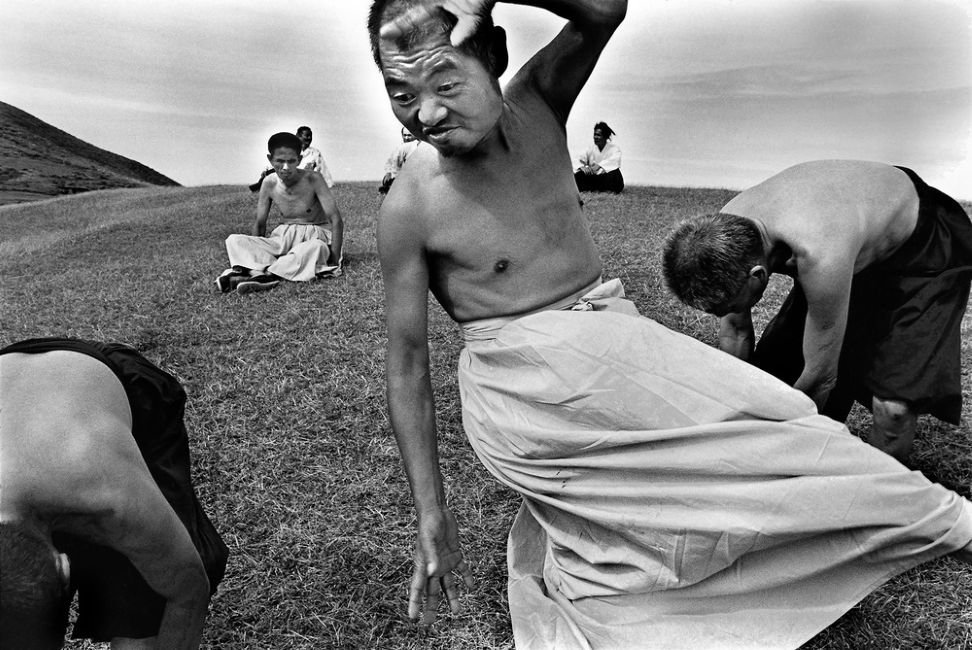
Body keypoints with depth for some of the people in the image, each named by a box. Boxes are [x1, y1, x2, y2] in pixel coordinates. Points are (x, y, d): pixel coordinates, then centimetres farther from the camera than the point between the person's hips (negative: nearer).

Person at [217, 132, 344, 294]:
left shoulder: (312, 179, -17)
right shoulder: (269, 183, -6)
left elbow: (336, 220, -19)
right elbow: (260, 224, 5)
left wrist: (334, 262, -24)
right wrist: (254, 252, -5)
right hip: (284, 237, 4)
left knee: (316, 247, -42)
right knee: (234, 241, -18)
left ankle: (263, 274, -35)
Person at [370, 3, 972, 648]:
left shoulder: (538, 100, -6)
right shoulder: (409, 206, -15)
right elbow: (408, 362, -9)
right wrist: (431, 512, -7)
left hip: (614, 337, 4)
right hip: (527, 395, -4)